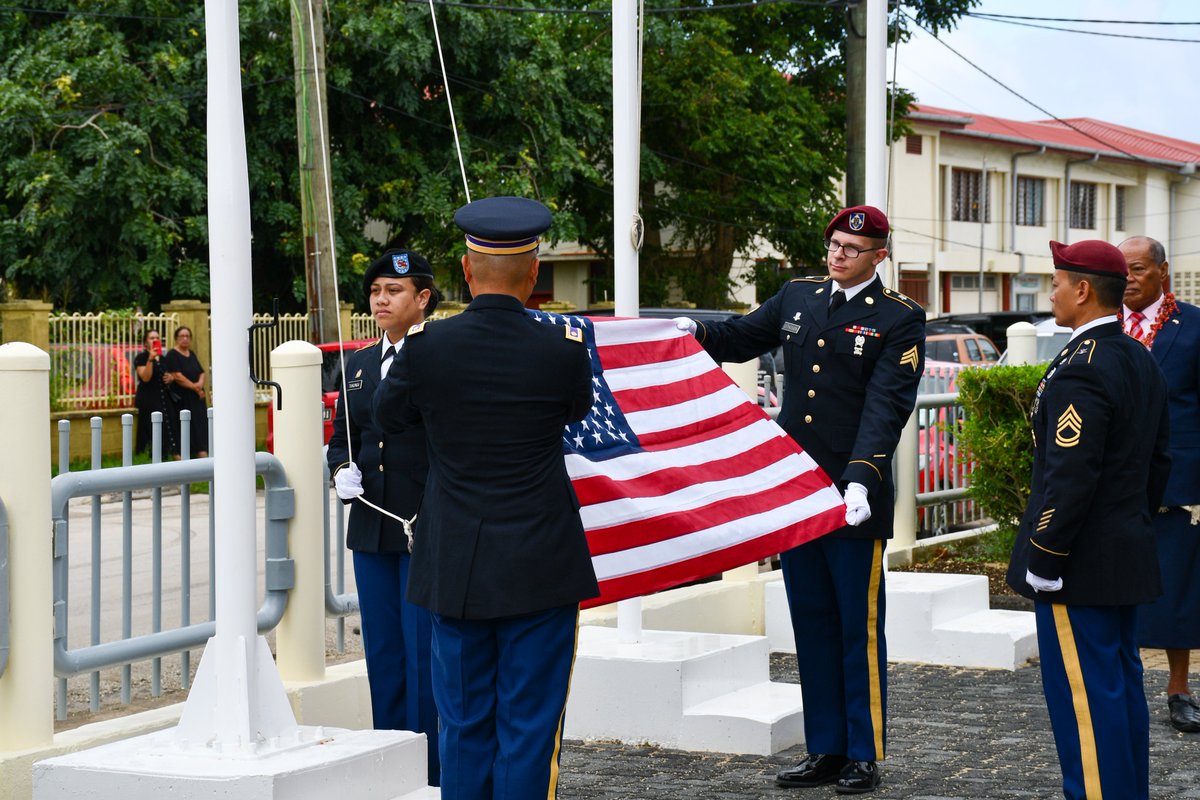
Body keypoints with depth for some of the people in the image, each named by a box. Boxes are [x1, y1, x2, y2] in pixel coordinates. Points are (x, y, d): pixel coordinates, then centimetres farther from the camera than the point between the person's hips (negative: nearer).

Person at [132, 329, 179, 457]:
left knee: (168, 429, 0)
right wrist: (150, 359, -26)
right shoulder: (141, 358, -3)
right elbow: (145, 377, -16)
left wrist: (171, 378, 5)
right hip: (149, 401, -7)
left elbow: (170, 375, 29)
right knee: (152, 432, -11)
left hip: (165, 399, 7)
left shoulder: (163, 359, 17)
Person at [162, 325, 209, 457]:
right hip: (182, 399, -7)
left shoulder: (191, 355, 16)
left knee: (200, 425, -1)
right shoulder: (172, 355, -7)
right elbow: (177, 377, -15)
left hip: (196, 397, 7)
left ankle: (203, 455, -4)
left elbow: (201, 372, 14)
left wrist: (200, 383, -8)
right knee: (186, 427, -9)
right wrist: (194, 387, -11)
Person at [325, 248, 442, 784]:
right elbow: (341, 438, 20)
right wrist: (341, 469, -2)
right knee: (382, 651, 12)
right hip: (371, 528, 7)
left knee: (424, 653, -1)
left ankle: (430, 773, 8)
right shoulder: (359, 364, 13)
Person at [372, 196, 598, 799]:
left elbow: (387, 416, 12)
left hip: (457, 569, 2)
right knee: (529, 728, 4)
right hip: (541, 568, -2)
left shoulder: (427, 345, -8)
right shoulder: (561, 350, -11)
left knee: (464, 726, 11)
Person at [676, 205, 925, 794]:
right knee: (812, 624, 11)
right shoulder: (797, 297, 11)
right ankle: (826, 750, 20)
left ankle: (864, 756, 11)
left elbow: (886, 408, -15)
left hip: (855, 496, -5)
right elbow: (740, 338, 21)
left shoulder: (899, 319, -5)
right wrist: (695, 332, -2)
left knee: (860, 627, 2)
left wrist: (861, 479, -27)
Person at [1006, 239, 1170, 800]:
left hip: (1081, 565, -10)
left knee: (1084, 695, -4)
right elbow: (1158, 461, 17)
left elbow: (1071, 476, -24)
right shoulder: (1142, 361, 11)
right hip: (1128, 557, 10)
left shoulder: (1080, 369, -20)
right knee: (1122, 685, 16)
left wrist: (1042, 561, -18)